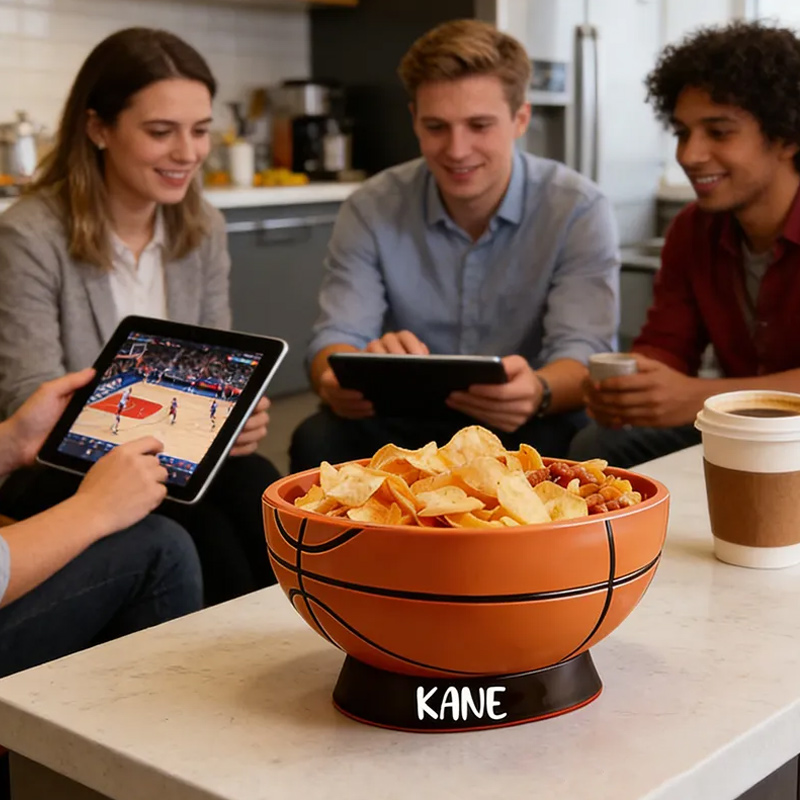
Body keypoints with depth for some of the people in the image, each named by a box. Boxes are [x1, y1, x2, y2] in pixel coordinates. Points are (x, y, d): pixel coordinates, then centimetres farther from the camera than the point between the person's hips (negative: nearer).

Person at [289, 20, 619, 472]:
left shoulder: (579, 210, -9)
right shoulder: (372, 210, -4)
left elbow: (583, 356, -18)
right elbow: (333, 344, -11)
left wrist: (537, 391, -44)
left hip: (524, 427, -1)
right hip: (405, 424, 2)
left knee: (565, 443, -35)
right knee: (319, 441, -28)